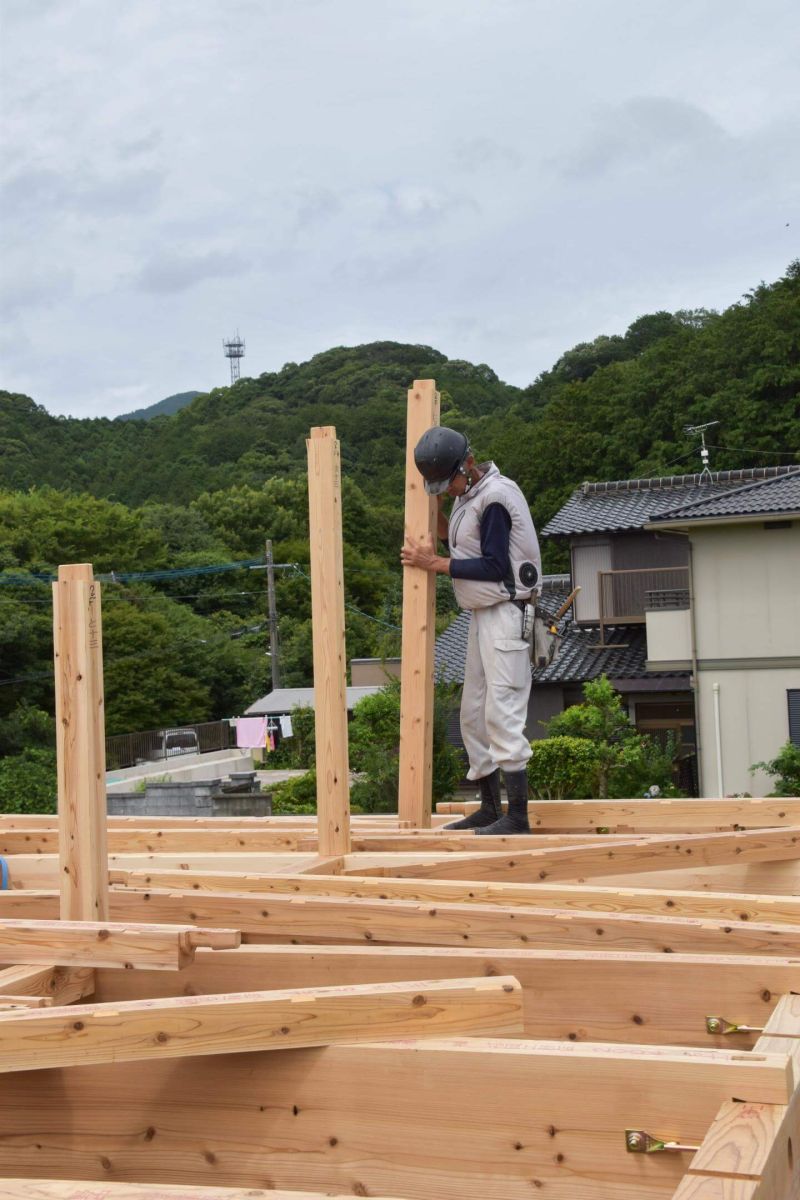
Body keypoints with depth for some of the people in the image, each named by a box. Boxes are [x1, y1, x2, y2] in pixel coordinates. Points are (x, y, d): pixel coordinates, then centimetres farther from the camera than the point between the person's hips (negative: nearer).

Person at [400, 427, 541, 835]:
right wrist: (437, 517, 5)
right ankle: (489, 809, 21)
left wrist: (435, 563, -13)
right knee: (473, 714, 12)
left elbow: (494, 567, -19)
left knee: (502, 713, -12)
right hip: (483, 615, 10)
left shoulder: (495, 497, -16)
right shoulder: (467, 496, 13)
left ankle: (517, 817, -9)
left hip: (506, 613, -10)